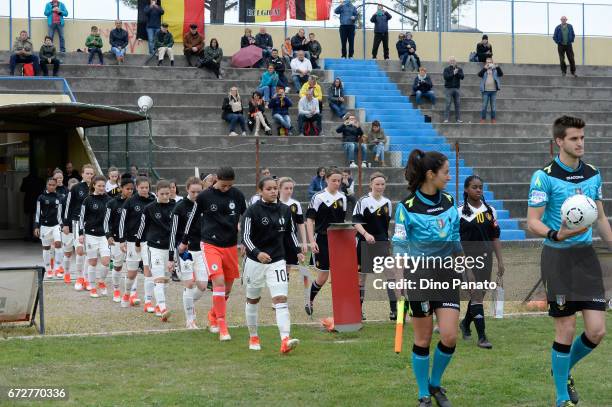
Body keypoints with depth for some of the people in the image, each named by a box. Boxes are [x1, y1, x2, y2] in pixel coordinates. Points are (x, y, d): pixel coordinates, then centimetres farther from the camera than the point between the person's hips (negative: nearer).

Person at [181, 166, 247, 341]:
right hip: (210, 244, -4)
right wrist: (184, 241, 15)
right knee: (219, 281, -19)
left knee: (228, 285, 9)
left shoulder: (237, 195, 1)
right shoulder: (204, 196, -6)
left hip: (231, 246, 4)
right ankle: (222, 326, -15)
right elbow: (193, 217, 7)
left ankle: (213, 315, 35)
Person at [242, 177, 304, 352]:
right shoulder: (252, 211, -9)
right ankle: (253, 337, 32)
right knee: (253, 300, 14)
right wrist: (257, 253, -28)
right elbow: (245, 236, -13)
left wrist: (298, 250, 3)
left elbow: (291, 232, 17)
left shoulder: (285, 210, 4)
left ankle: (285, 340, -24)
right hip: (255, 261, -2)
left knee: (281, 299, -14)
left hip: (277, 260, 2)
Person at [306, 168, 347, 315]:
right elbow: (309, 220, -8)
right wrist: (312, 241, -16)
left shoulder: (342, 198, 9)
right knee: (322, 277, 2)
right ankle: (310, 302, 25)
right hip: (322, 241, -4)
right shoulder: (318, 197, -7)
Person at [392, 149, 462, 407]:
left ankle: (435, 385, 21)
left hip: (447, 274, 4)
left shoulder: (449, 202, 4)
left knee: (449, 337, -4)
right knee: (423, 340, 3)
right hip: (420, 275, -4)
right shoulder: (407, 207, -11)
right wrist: (406, 263, -26)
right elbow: (399, 245, -10)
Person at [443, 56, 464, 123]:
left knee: (457, 104, 3)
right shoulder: (446, 69, 2)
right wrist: (453, 73, -17)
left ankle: (458, 118, 7)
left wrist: (457, 73, -17)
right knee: (448, 103, -6)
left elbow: (462, 77, -3)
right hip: (448, 88, -3)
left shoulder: (459, 69, 9)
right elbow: (446, 77, -13)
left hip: (456, 88, 3)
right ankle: (446, 119, -4)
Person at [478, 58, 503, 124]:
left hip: (493, 91, 1)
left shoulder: (495, 70, 9)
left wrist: (497, 67, -24)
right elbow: (479, 74, -12)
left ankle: (493, 120, 10)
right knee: (484, 106, 0)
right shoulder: (484, 70, 7)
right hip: (485, 91, -1)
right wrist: (485, 68, -27)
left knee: (493, 106, 5)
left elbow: (501, 74, -7)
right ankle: (482, 120, 4)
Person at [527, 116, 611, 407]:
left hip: (586, 255, 5)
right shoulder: (544, 176, -9)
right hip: (557, 257, -5)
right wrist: (557, 234, -28)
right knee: (566, 330, -2)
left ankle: (565, 370, 28)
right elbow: (532, 222, -10)